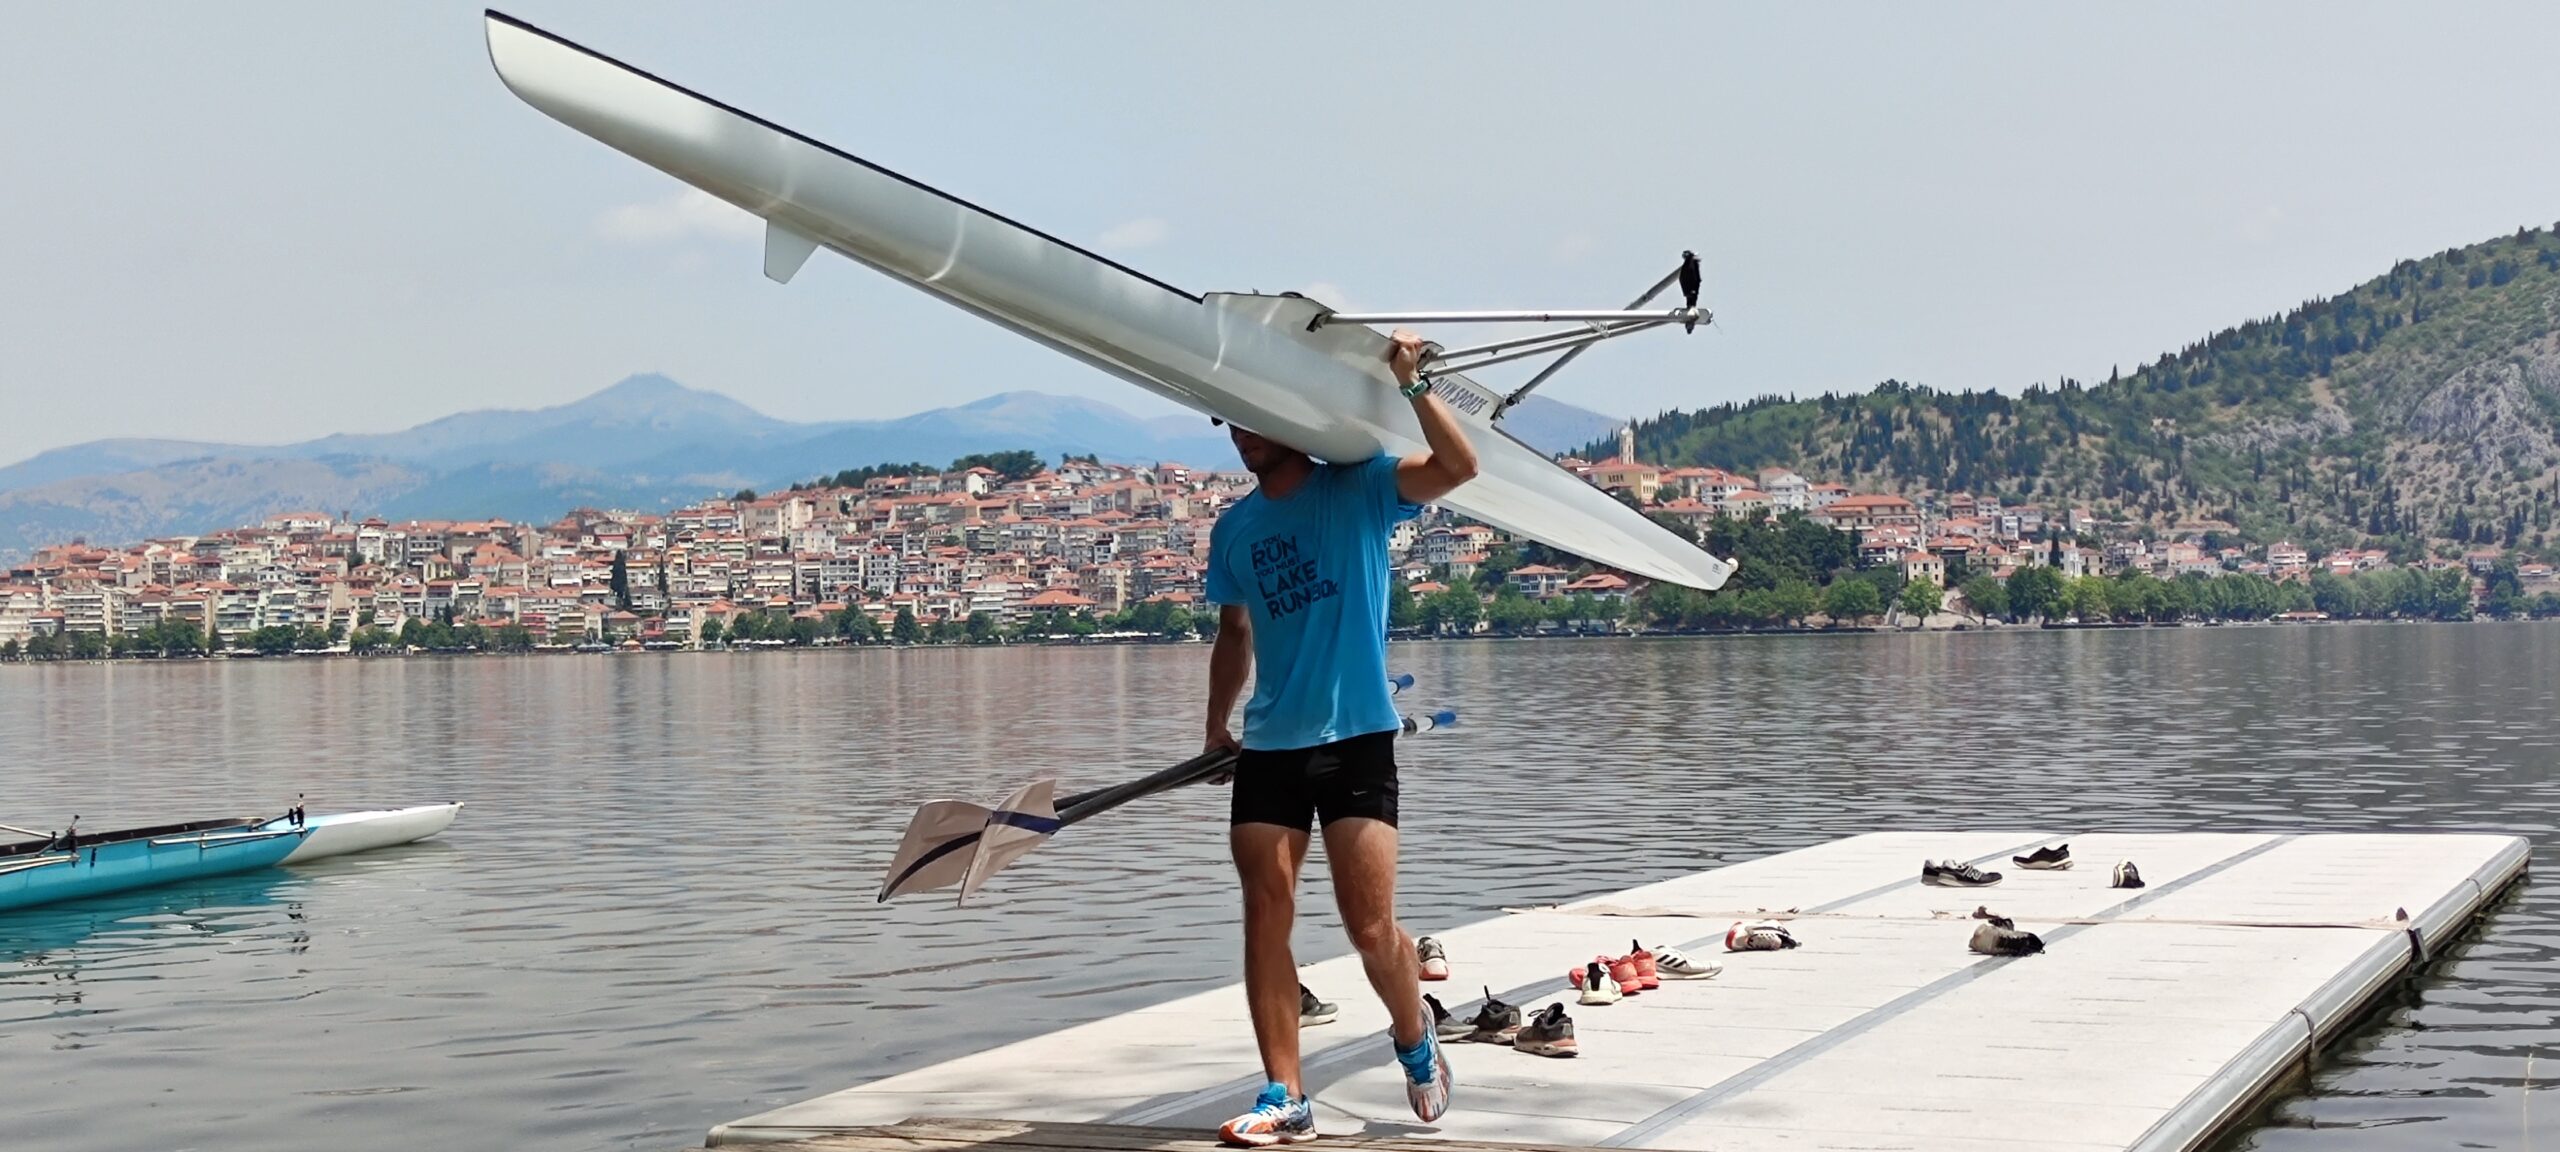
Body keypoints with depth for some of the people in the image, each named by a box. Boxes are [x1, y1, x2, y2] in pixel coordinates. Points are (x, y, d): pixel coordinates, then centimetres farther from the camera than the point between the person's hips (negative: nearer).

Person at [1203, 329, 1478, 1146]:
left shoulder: (1357, 489, -3)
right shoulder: (1234, 528, 11)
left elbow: (1459, 467, -16)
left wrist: (1411, 386, -23)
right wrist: (1216, 725, 19)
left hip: (1356, 740, -4)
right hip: (1268, 747, 4)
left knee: (1371, 928, -5)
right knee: (1266, 920, -1)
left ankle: (1416, 1045, 24)